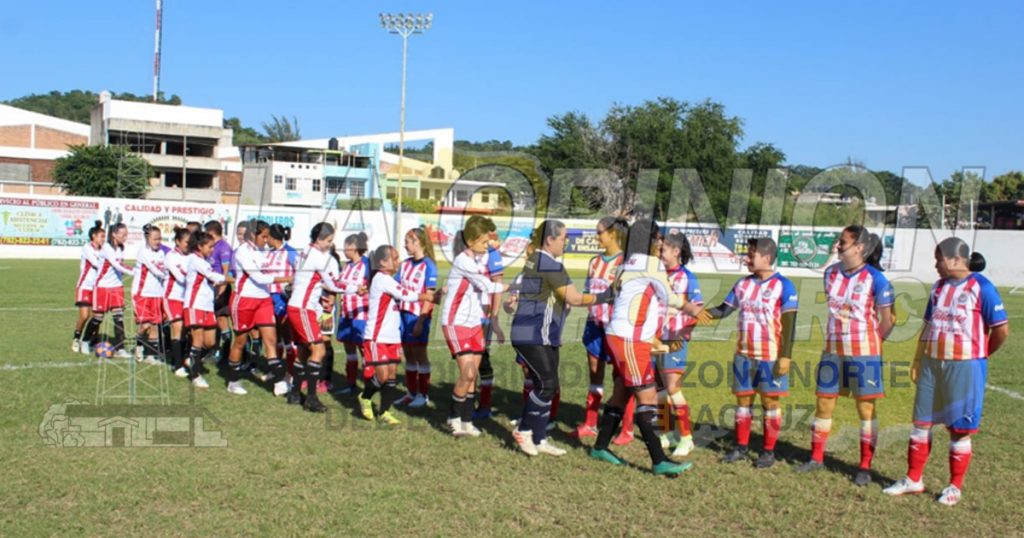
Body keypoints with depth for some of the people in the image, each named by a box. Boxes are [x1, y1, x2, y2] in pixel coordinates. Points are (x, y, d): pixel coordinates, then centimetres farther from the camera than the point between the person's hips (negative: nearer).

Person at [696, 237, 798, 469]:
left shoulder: (783, 286, -7)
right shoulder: (743, 284, 9)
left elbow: (789, 324, -9)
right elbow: (725, 308, 8)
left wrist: (786, 356, -13)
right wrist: (707, 314, -13)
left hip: (770, 356, -5)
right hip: (744, 354, 5)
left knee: (770, 402, 4)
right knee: (743, 400, 10)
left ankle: (769, 451, 14)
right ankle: (741, 447, 20)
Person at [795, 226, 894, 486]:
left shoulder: (875, 279, -12)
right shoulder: (831, 273, 4)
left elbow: (887, 321, -7)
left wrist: (869, 346, -2)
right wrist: (836, 338, 12)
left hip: (863, 352, -5)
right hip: (833, 350, 5)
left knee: (866, 408, 4)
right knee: (824, 404, 9)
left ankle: (865, 467, 13)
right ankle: (816, 457, 23)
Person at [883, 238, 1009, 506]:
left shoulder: (981, 288, -11)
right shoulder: (939, 287, 9)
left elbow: (1002, 329, -11)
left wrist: (980, 354, 3)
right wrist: (917, 360, 11)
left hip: (964, 367, -6)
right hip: (931, 364, 6)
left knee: (960, 428, 5)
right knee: (921, 423, 10)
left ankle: (955, 486, 18)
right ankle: (913, 479, 22)